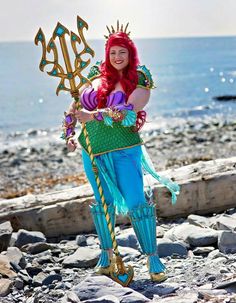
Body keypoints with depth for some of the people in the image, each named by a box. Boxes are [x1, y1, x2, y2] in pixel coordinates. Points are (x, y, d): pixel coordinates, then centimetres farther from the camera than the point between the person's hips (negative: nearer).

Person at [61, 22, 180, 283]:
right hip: (92, 148, 4)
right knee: (102, 200, 13)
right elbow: (75, 105, 15)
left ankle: (153, 258, 1)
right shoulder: (96, 75, 6)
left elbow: (127, 112, -20)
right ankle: (106, 253, 27)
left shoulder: (139, 81, -4)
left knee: (136, 202, -10)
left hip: (124, 147, -4)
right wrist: (69, 133, 7)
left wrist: (94, 115, -26)